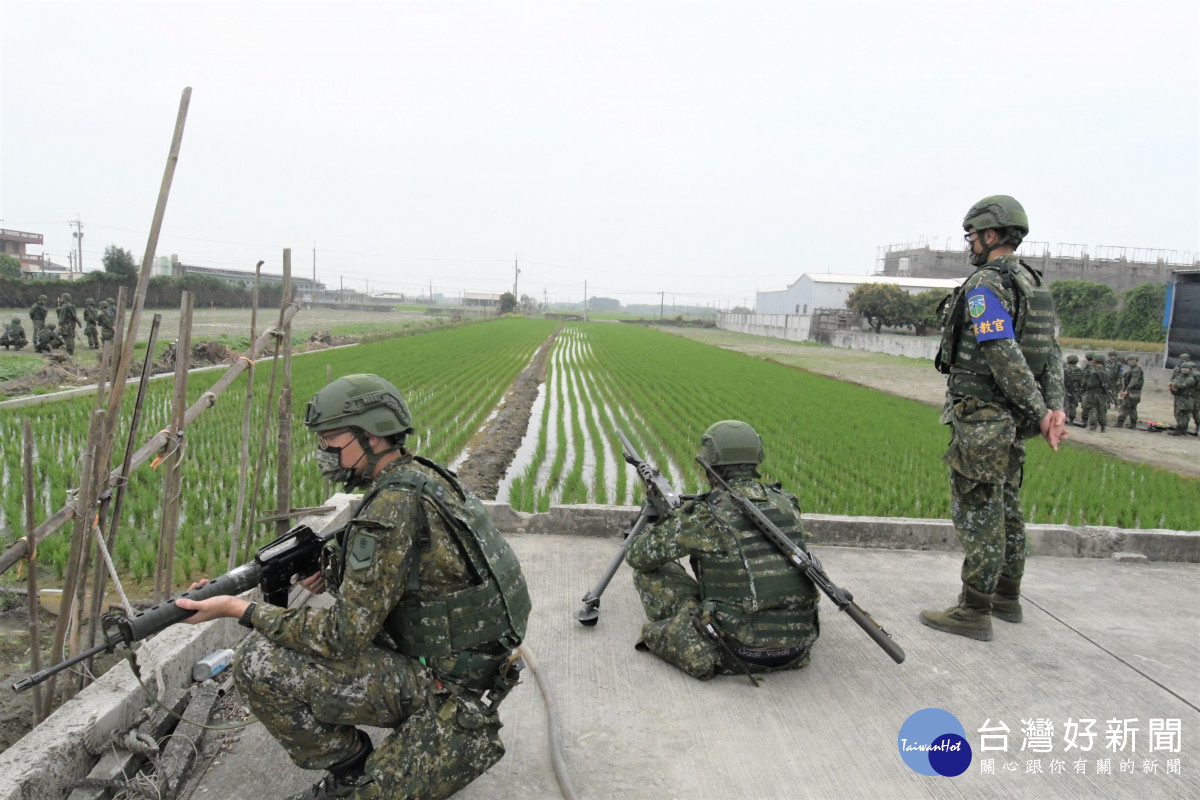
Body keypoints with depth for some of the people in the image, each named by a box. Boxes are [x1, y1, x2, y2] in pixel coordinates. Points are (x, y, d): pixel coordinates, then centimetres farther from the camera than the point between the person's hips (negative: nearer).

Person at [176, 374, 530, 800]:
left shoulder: (394, 505, -23)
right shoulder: (421, 476, 7)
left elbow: (345, 636, -21)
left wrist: (241, 609, -13)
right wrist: (335, 568, 5)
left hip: (445, 682, -9)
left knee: (258, 664, -13)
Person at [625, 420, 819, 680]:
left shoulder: (707, 514, -12)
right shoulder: (787, 504, 4)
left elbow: (638, 556, -2)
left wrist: (667, 523, 20)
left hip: (739, 654, -5)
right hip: (796, 653, 6)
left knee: (648, 570, 7)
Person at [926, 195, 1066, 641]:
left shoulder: (983, 286, -16)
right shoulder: (1034, 286, 13)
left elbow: (1006, 357, -24)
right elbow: (1051, 352, 7)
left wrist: (1040, 411, -18)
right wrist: (1055, 407, -1)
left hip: (981, 416, -10)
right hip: (1012, 419, 10)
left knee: (977, 512, -4)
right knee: (1006, 506, 18)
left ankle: (974, 612, 2)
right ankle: (1007, 596, 30)